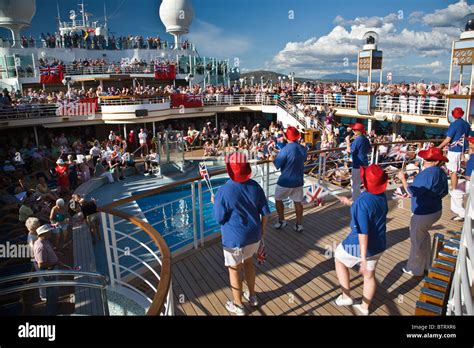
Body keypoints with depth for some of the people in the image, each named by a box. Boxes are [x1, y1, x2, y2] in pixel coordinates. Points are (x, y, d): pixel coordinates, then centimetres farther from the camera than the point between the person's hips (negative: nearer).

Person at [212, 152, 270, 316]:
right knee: (248, 262, 27)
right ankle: (252, 296, 44)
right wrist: (262, 229, 13)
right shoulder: (255, 186, -6)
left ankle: (238, 305, 31)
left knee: (234, 269, 14)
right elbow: (265, 212, 0)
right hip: (254, 235, 5)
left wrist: (215, 203, 3)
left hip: (235, 239, -5)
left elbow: (219, 219, -13)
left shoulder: (224, 191, -21)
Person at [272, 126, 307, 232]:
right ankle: (299, 225, 17)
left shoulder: (286, 149, -20)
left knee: (278, 199, 16)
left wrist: (274, 158, 3)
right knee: (298, 201, 13)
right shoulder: (303, 149, 1)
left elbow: (277, 164, -18)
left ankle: (282, 221, 22)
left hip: (286, 181, -5)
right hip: (298, 180, 6)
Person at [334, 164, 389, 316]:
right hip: (379, 244, 7)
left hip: (361, 246, -7)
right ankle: (364, 308, 42)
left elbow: (363, 232, -29)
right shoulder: (381, 195, -4)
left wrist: (363, 258, -25)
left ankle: (346, 296, 29)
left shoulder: (362, 202, -29)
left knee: (339, 258, 21)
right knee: (369, 275, 22)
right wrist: (351, 203, 21)